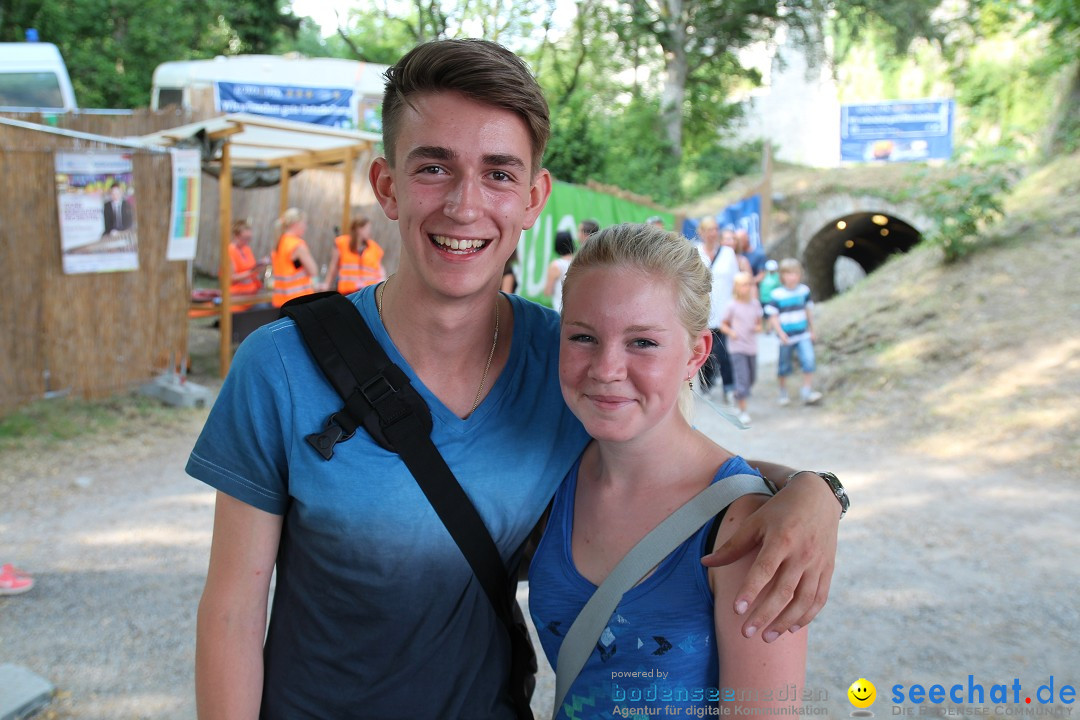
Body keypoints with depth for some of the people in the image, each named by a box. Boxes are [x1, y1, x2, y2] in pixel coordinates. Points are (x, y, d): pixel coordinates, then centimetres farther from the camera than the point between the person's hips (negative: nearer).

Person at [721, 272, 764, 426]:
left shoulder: (755, 303, 4)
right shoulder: (733, 306, -7)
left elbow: (758, 323, 14)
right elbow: (723, 325, 1)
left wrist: (757, 328, -8)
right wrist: (731, 332, -18)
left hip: (752, 347, 5)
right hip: (737, 348, -5)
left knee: (752, 378, 15)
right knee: (742, 378, -9)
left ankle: (737, 395, 42)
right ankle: (743, 411, -3)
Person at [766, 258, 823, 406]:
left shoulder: (804, 291, 1)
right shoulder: (776, 295, -12)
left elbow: (809, 310, 13)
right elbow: (773, 316, -10)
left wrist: (812, 330, 18)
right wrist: (781, 333, -20)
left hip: (803, 335, 3)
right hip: (786, 337, -2)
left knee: (809, 360, -13)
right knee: (784, 367, 9)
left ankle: (807, 391, -4)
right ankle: (783, 393, 28)